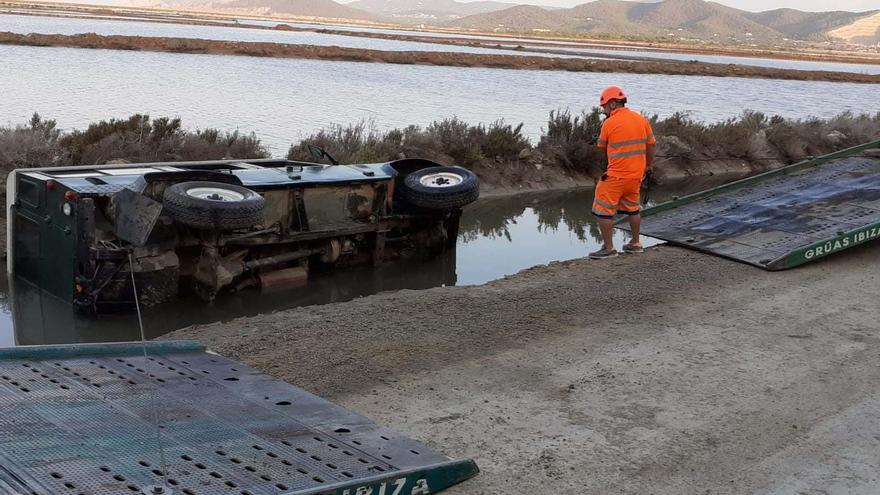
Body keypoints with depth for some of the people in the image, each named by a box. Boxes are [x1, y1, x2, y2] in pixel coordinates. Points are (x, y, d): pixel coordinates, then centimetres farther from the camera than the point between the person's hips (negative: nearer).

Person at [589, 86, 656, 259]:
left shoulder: (609, 123, -11)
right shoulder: (641, 120, 4)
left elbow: (602, 147, 3)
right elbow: (650, 146, 10)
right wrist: (648, 167, 23)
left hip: (615, 176, -7)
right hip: (636, 175, 7)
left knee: (604, 211, 2)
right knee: (633, 208, 22)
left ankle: (609, 248, 4)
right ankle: (635, 243, 32)